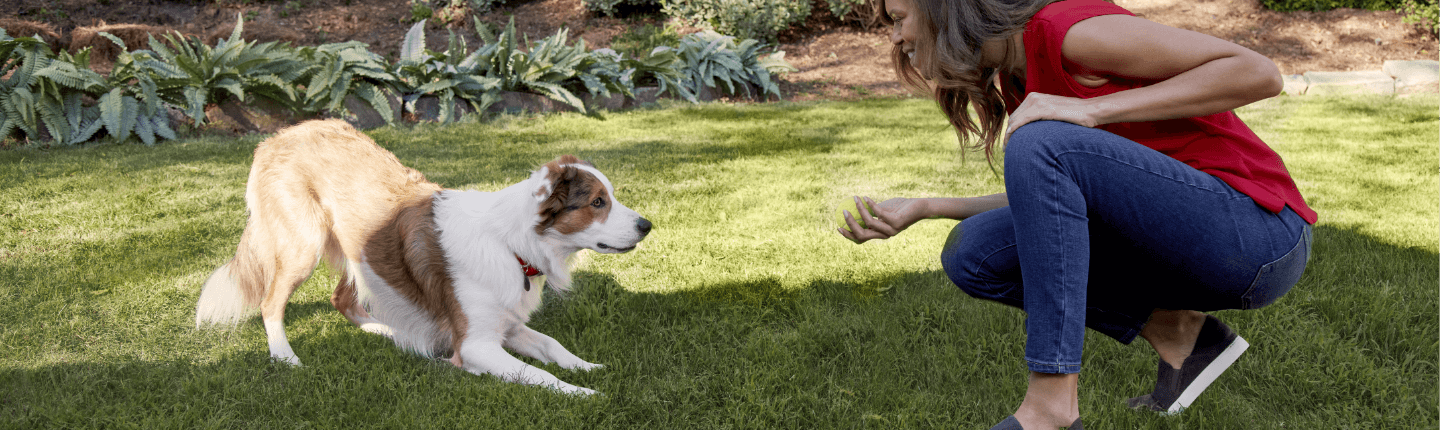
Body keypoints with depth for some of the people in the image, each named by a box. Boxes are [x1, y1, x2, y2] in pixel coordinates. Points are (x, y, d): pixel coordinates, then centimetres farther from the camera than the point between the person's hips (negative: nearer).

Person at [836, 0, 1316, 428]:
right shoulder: (1014, 77, 10)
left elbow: (1259, 73, -19)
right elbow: (1047, 203, 19)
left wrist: (1092, 110, -23)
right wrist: (920, 208, 9)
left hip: (1260, 230, -8)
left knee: (1041, 144, -27)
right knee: (972, 254, 0)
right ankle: (1174, 330, 4)